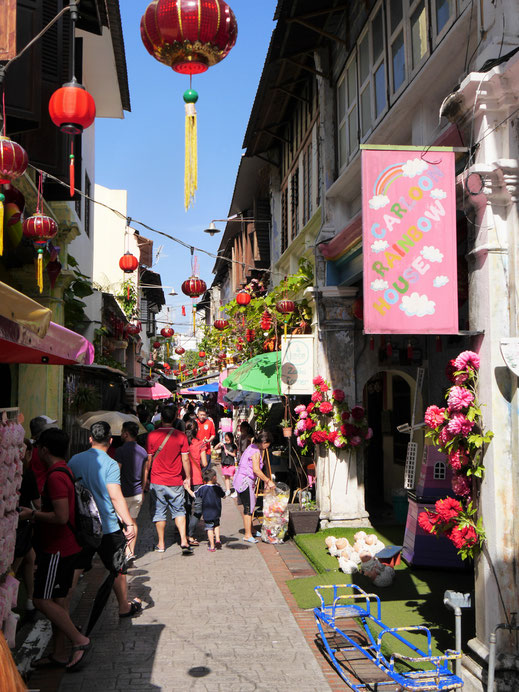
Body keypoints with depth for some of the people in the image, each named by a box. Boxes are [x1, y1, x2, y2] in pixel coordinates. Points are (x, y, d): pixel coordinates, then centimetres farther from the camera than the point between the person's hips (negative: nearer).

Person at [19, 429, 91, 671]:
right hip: (66, 546, 10)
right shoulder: (65, 470, 11)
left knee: (42, 600, -3)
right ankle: (59, 654, 22)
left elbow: (61, 517, -27)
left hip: (58, 549, -10)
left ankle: (79, 641, 1)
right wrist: (37, 512, 18)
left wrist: (32, 514, -14)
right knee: (57, 599, 14)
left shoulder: (55, 476, -21)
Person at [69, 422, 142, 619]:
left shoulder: (75, 460, 0)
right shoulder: (110, 464, -16)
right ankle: (124, 606, 25)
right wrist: (129, 523, -15)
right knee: (117, 568, 12)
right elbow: (116, 497, -20)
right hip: (108, 528, -4)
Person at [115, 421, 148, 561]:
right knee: (133, 521, 16)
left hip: (124, 493, -6)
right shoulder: (143, 451, 5)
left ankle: (127, 551, -2)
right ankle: (132, 551, 20)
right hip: (138, 493, 6)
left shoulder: (120, 451, -15)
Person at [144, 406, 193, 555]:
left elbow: (148, 460, -2)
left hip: (157, 481, -1)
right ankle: (184, 540, -1)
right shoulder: (181, 436, -5)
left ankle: (161, 543, 15)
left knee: (159, 512, 9)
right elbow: (185, 459, -4)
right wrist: (188, 478, 7)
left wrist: (145, 479, 8)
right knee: (179, 510, 11)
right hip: (176, 481, 1)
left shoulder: (152, 436, -6)